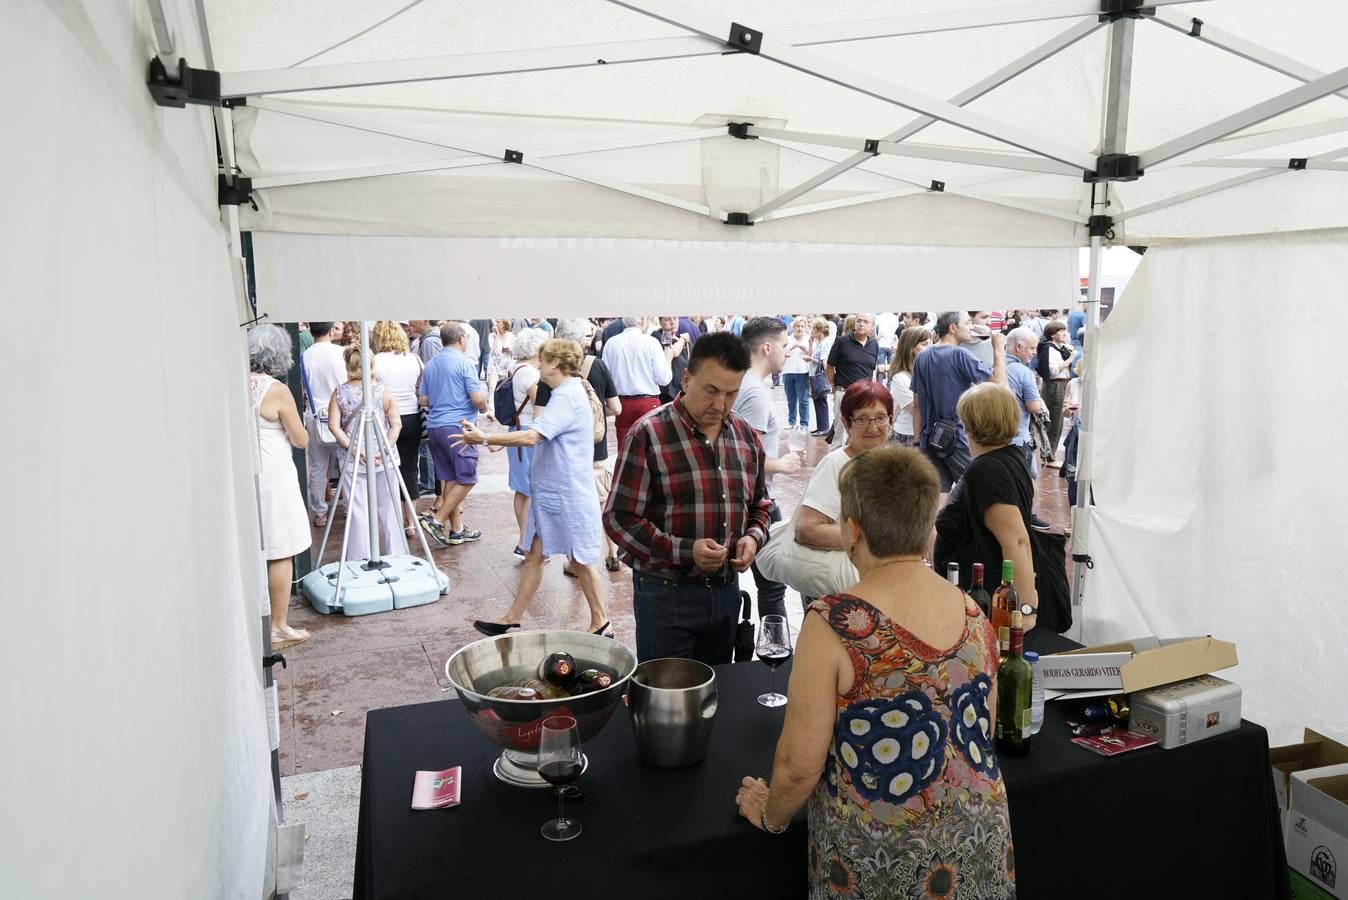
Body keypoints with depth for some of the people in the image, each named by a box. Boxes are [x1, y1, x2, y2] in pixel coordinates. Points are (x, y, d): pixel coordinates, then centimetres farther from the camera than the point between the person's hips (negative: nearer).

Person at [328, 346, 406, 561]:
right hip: (384, 460, 0)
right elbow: (396, 424, -6)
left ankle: (361, 561, 8)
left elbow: (334, 426, -6)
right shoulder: (383, 391, -2)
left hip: (352, 460, 0)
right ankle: (396, 557, 18)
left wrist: (353, 448, -9)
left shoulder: (339, 393, 0)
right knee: (389, 509, 10)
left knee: (357, 511, 5)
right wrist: (385, 449, -9)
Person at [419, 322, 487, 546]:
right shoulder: (463, 362, -8)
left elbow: (424, 400, 16)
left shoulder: (430, 365, 13)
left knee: (448, 479, 11)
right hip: (458, 426, -8)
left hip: (434, 425, 8)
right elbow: (478, 398, -14)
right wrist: (483, 408, 7)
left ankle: (456, 529, 14)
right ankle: (437, 519, -7)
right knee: (466, 478, -1)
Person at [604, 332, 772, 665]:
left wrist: (754, 537, -4)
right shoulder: (649, 434, -12)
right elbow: (619, 518, -13)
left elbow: (760, 504, 18)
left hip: (727, 590, 6)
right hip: (665, 594, -5)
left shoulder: (746, 436, 6)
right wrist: (685, 550, -23)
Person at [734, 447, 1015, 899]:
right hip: (980, 844, 5)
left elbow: (800, 766, -15)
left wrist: (770, 815, 4)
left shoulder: (834, 622, -20)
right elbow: (982, 736, 10)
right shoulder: (974, 614, -3)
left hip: (881, 860, -5)